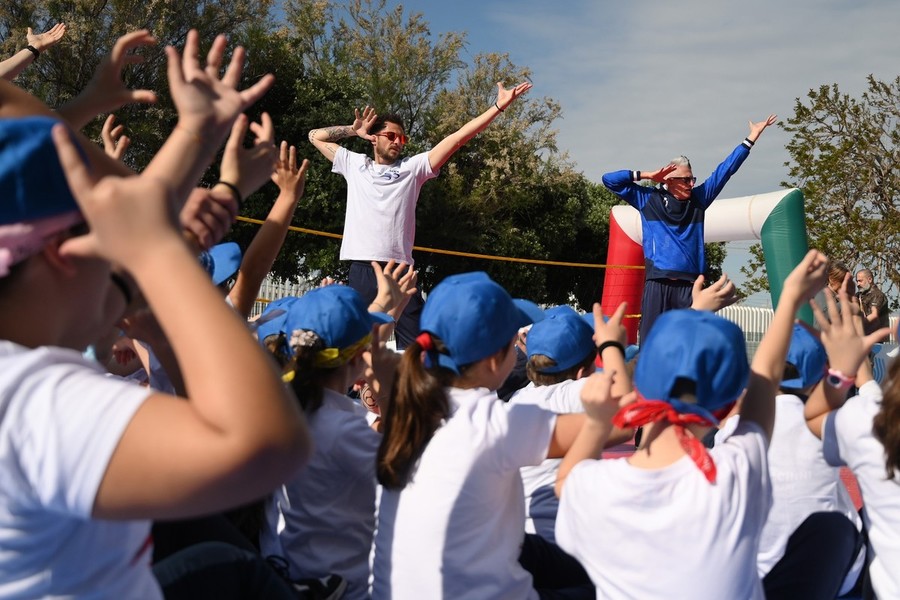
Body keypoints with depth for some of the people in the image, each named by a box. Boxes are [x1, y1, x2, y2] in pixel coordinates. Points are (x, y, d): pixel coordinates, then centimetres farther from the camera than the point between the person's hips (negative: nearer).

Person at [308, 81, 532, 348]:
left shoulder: (413, 166, 15)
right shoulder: (354, 165, 18)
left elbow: (458, 137, 10)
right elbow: (316, 136, 26)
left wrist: (499, 106, 5)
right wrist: (353, 130, 20)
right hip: (360, 270, 0)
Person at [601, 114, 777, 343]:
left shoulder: (698, 200, 14)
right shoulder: (648, 199, 8)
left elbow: (725, 171, 17)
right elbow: (610, 179, 8)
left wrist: (751, 138, 18)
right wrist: (648, 175, 4)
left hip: (688, 284, 2)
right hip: (657, 283, -2)